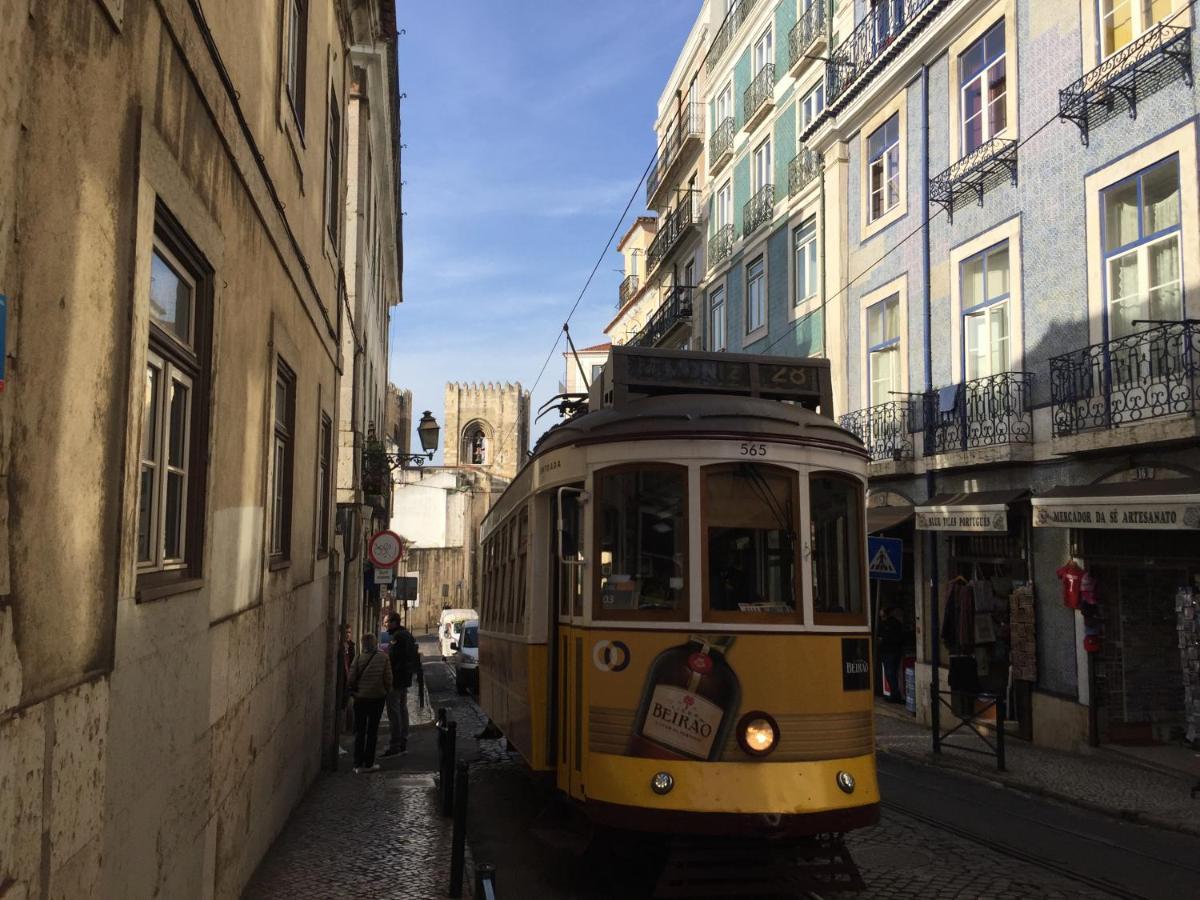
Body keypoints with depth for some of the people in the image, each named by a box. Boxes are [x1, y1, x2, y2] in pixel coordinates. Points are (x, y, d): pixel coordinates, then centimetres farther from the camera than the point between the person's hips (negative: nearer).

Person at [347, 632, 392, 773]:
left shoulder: (358, 658, -10)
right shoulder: (383, 658, -8)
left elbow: (351, 679, -8)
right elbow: (388, 679, -5)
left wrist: (353, 692, 10)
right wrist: (385, 692, 12)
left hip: (360, 698, 0)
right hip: (377, 698, 0)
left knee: (359, 731, 9)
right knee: (372, 731, 10)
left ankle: (358, 764, 8)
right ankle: (369, 763, 12)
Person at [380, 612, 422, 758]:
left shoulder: (397, 637, -17)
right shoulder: (408, 635, 15)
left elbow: (391, 658, -22)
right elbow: (416, 656, 22)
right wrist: (419, 673, 27)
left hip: (396, 679, -11)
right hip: (405, 679, 11)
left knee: (393, 712, -8)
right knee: (402, 709, 16)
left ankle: (394, 747, -8)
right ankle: (403, 744, 23)